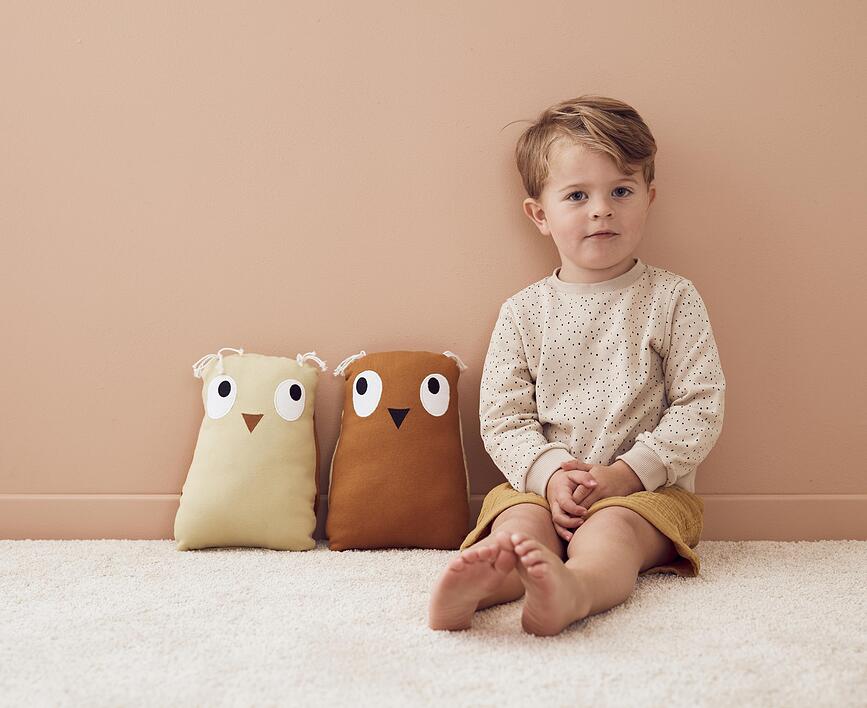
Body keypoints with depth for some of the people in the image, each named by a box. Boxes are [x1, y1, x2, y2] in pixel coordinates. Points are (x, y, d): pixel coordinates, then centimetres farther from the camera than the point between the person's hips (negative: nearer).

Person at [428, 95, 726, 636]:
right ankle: (476, 583, -58)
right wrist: (549, 473, -15)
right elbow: (502, 417, 5)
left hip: (645, 489, -2)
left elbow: (702, 407, -2)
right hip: (542, 485, 2)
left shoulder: (673, 300, 4)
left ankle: (574, 591, -65)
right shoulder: (523, 312, 9)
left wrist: (623, 473, -14)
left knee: (610, 530, -34)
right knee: (519, 524, -30)